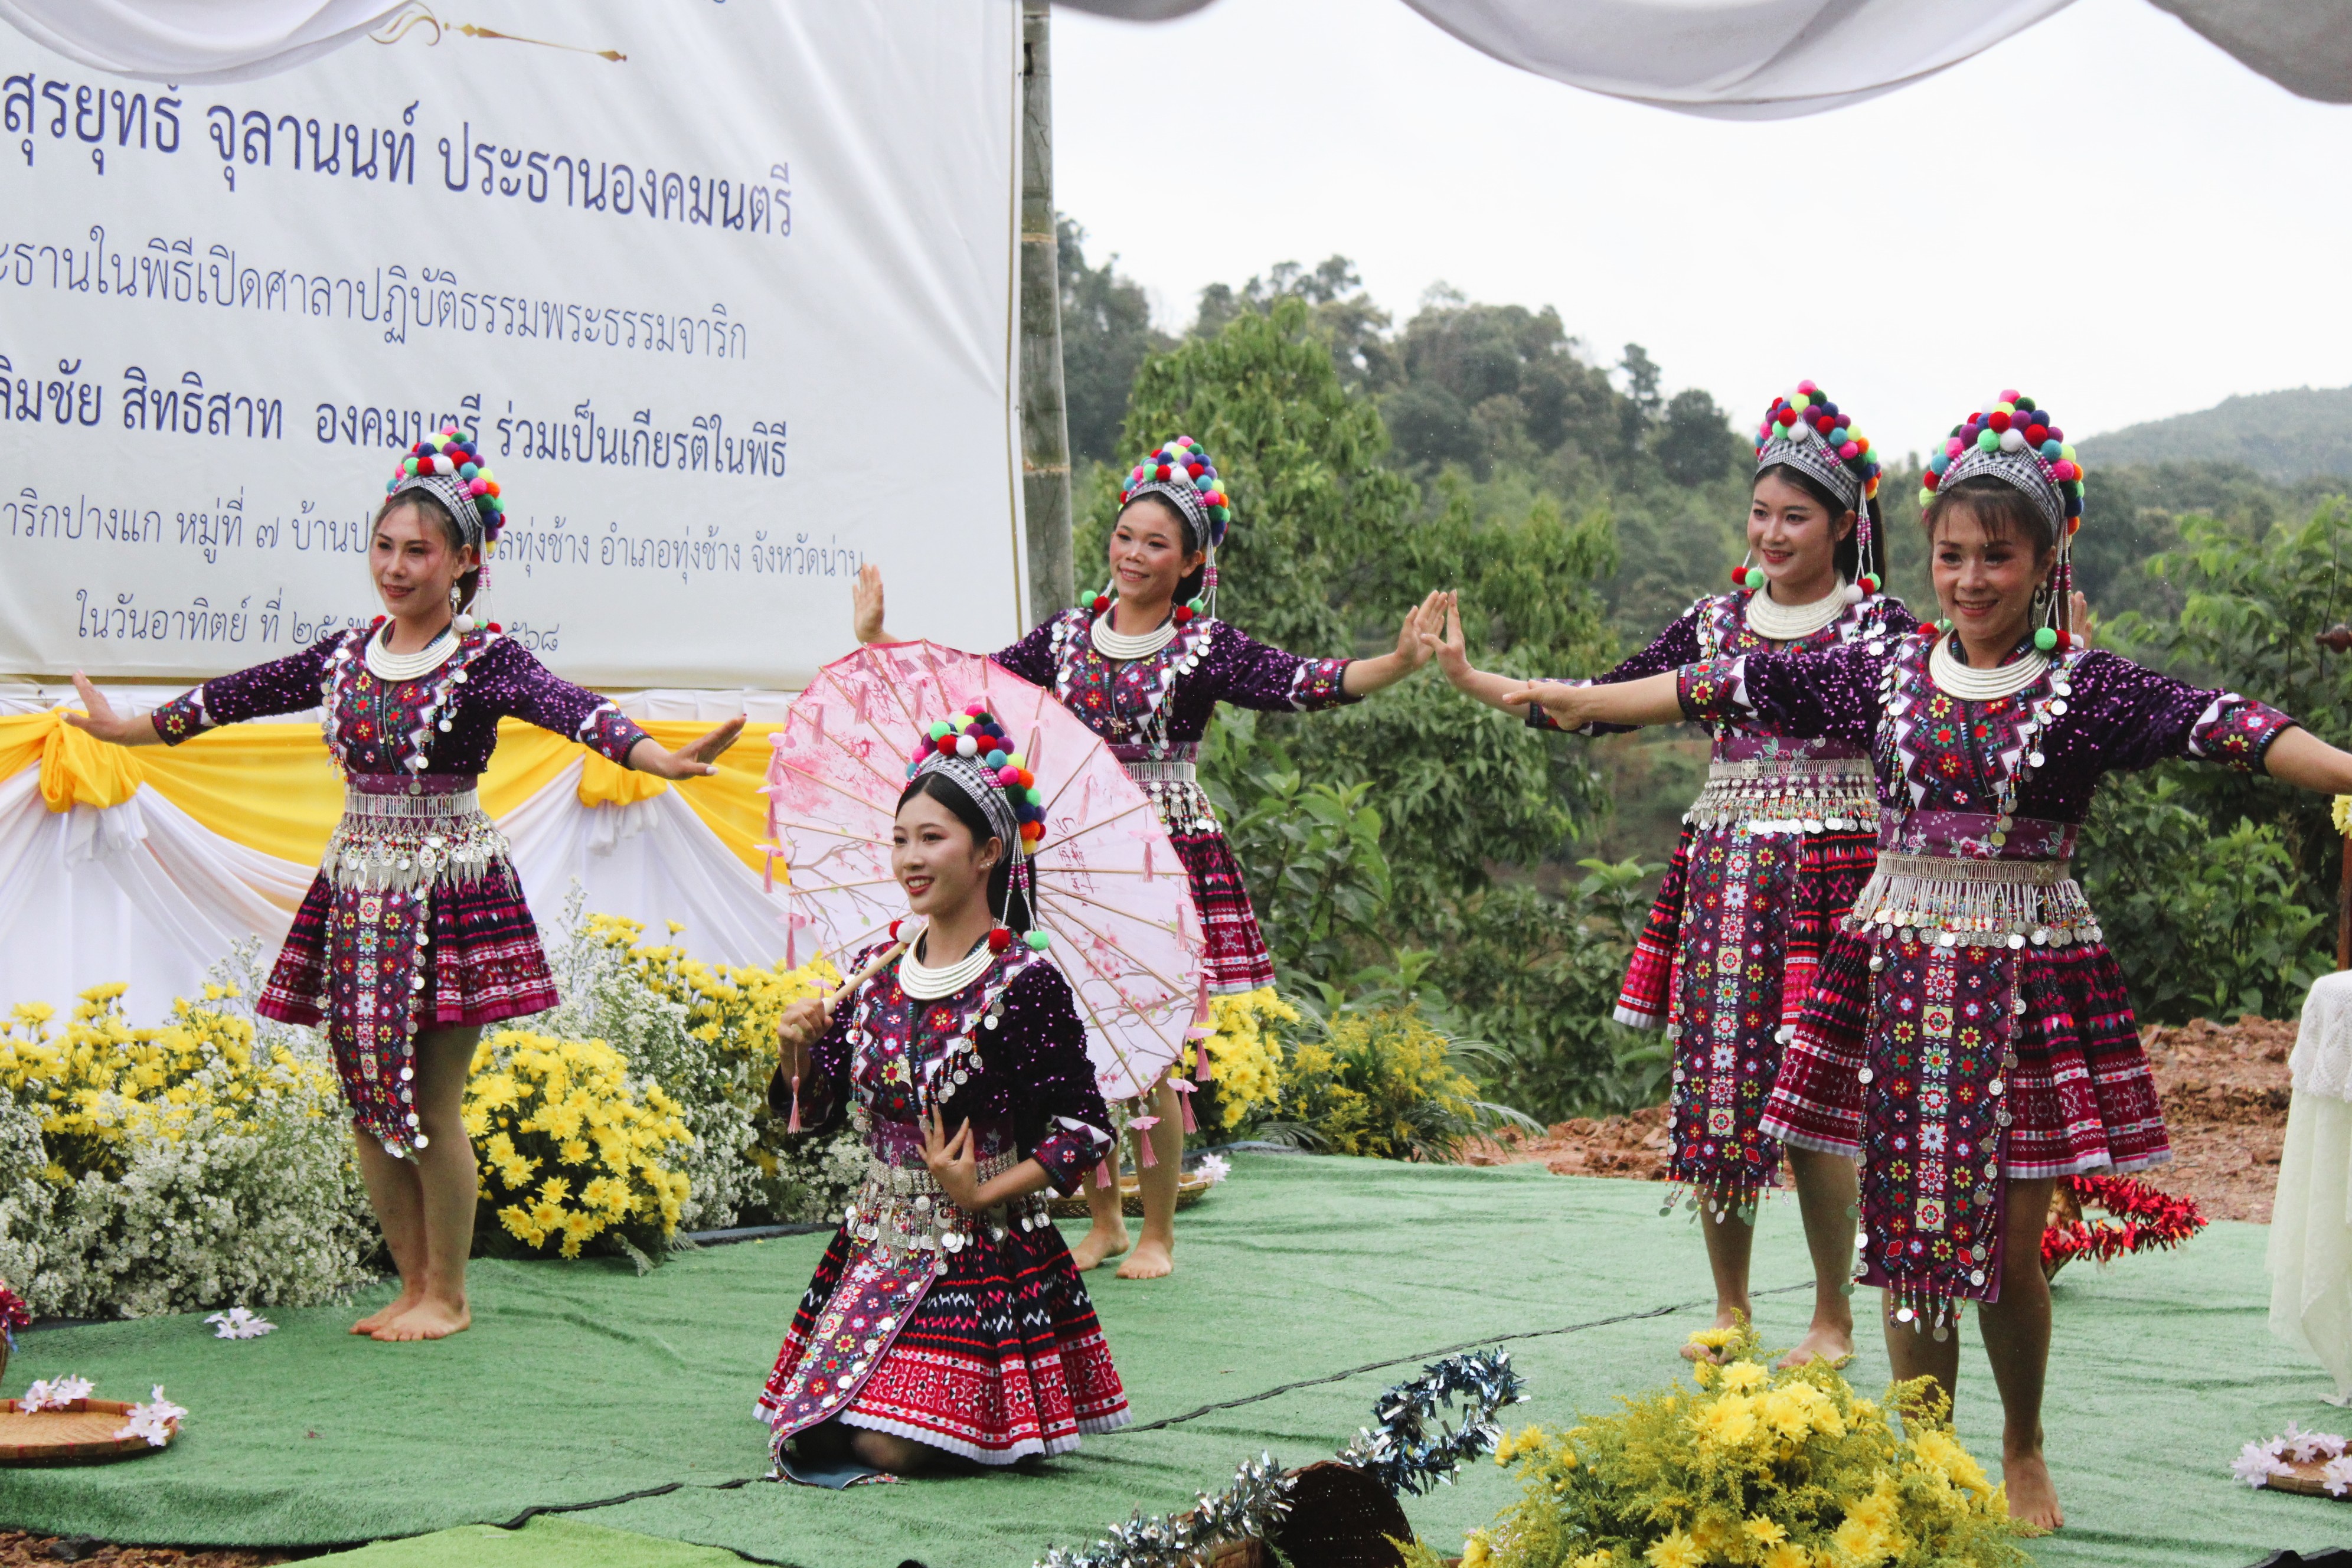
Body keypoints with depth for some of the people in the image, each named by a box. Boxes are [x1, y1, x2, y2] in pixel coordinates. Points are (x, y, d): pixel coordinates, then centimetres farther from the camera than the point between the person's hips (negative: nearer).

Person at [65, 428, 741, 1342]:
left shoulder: (483, 659, -7)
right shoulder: (344, 656, 9)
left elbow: (569, 708, -24)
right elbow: (239, 696, 20)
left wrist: (656, 757, -41)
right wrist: (130, 728, 31)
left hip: (449, 889, -6)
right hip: (356, 887, 6)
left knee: (431, 1102, -4)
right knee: (369, 1098, 7)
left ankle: (448, 1295, 10)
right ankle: (413, 1284, 19)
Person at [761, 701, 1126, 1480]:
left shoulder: (1026, 981, -12)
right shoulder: (875, 971, 5)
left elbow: (1085, 1130, -10)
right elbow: (813, 1114, 9)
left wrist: (984, 1193, -16)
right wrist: (796, 1052, -11)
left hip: (984, 1249, -6)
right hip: (878, 1239, 6)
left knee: (890, 1446, -15)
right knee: (813, 1432, -3)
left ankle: (999, 1414, 14)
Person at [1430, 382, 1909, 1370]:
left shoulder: (1879, 627, -1)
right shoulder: (1714, 621, 11)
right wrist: (1471, 679, 4)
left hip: (1827, 877, -4)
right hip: (1721, 872, 4)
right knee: (1713, 1083, 5)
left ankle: (1833, 1318, 11)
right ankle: (1729, 1306, 20)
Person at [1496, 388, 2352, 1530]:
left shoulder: (2086, 689, -4)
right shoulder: (1884, 673, 5)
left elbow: (2226, 728, -17)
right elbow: (1730, 688, 8)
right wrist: (1580, 702, 8)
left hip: (2028, 975, -2)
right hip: (1897, 966, 2)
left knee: (2007, 1247, 1)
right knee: (1907, 1226, 5)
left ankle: (2024, 1452, 27)